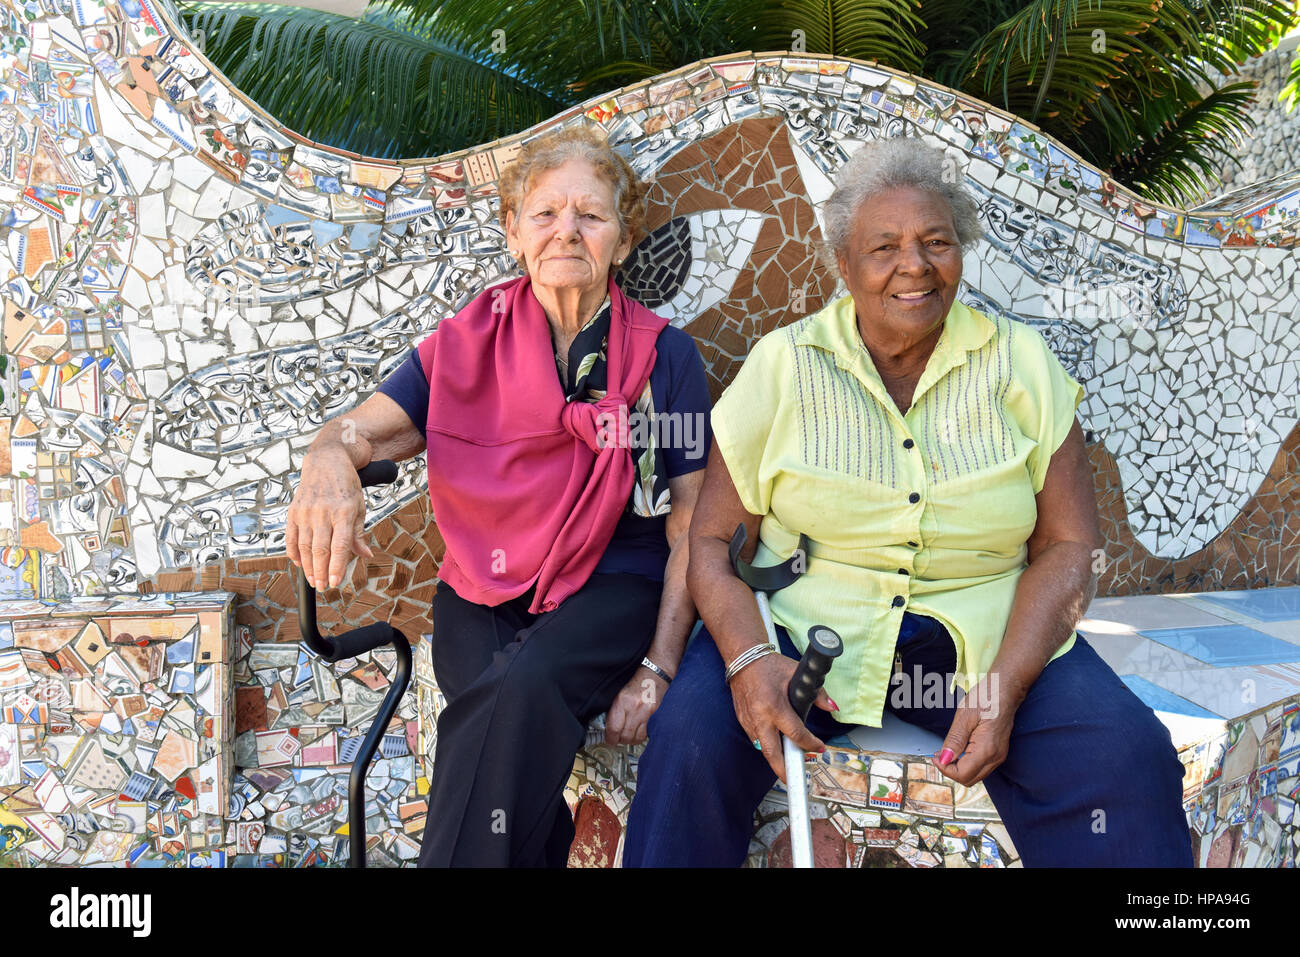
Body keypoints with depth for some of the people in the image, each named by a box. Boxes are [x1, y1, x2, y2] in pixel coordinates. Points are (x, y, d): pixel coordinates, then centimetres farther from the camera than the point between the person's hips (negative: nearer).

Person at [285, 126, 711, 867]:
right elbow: (358, 431, 2)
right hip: (483, 596, 2)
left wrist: (659, 668, -9)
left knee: (524, 683, -33)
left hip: (613, 588, -1)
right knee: (515, 698, -30)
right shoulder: (467, 344, 9)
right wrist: (328, 466, -25)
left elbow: (691, 527, 2)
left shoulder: (665, 356, 4)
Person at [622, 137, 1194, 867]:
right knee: (691, 742, -26)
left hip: (984, 635, 1)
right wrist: (749, 658, -20)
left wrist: (1003, 685, -14)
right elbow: (713, 537, -1)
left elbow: (1069, 546, 1)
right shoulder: (783, 364, 0)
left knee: (1128, 757, -23)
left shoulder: (1021, 362, 3)